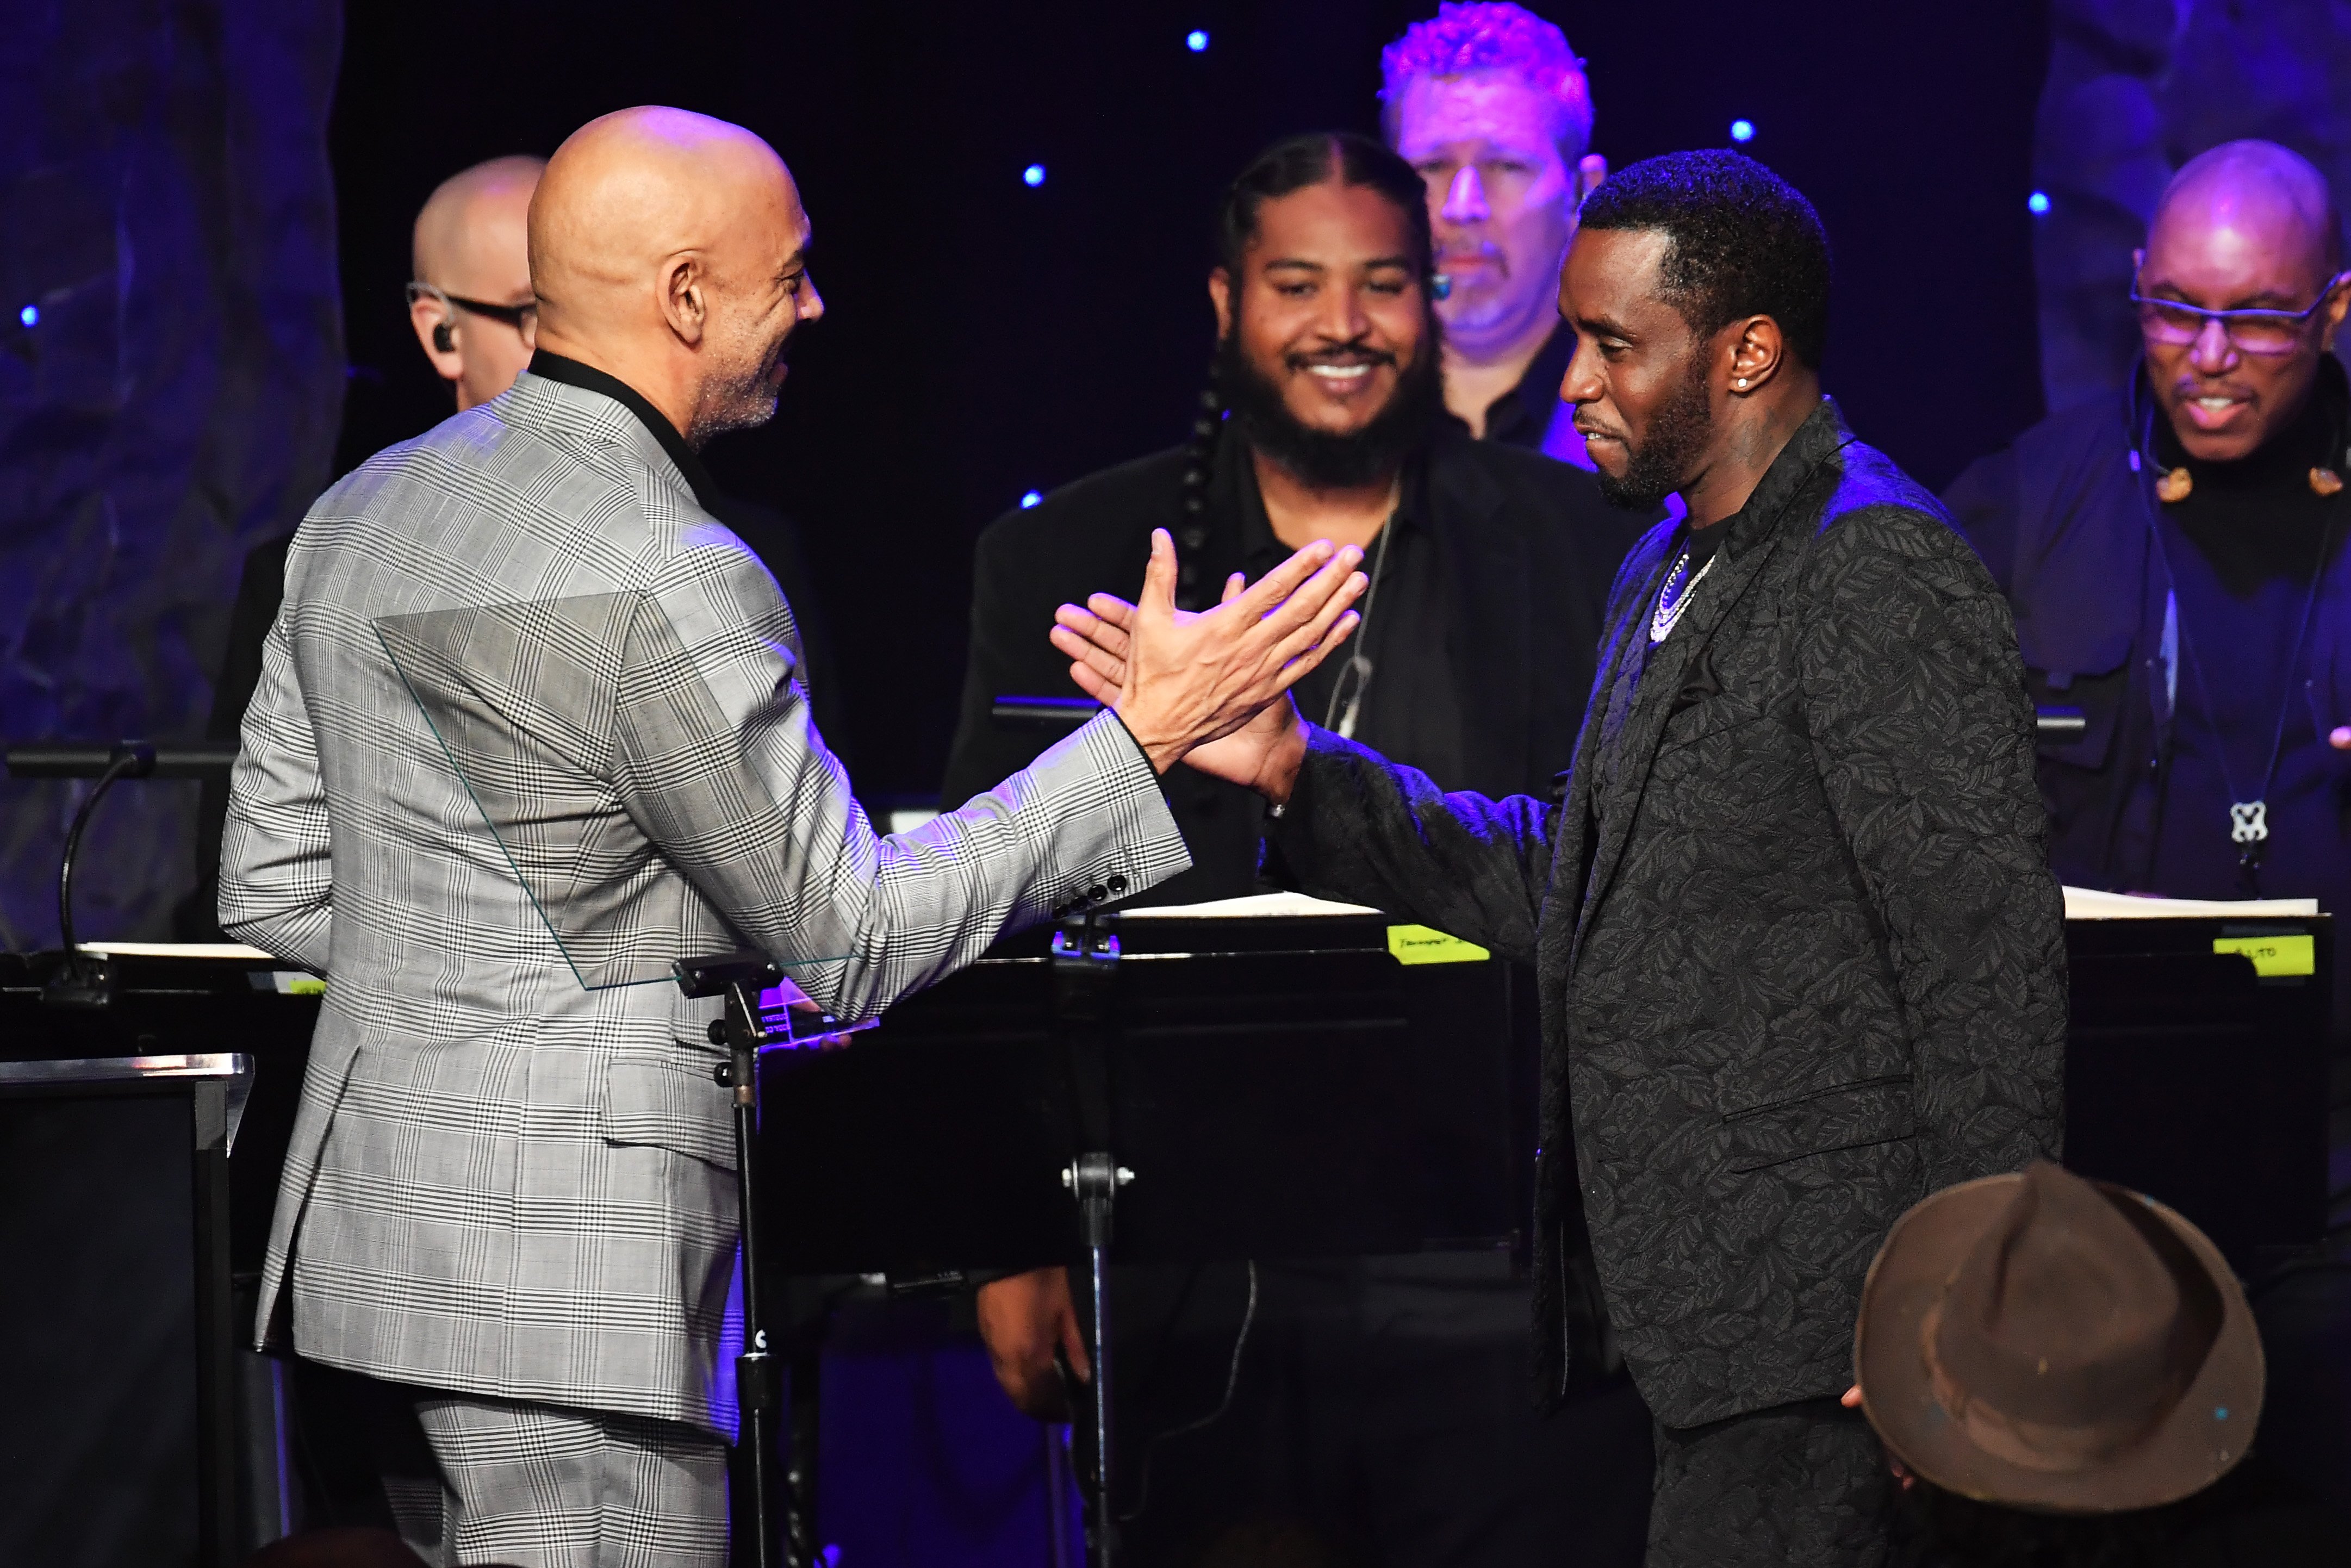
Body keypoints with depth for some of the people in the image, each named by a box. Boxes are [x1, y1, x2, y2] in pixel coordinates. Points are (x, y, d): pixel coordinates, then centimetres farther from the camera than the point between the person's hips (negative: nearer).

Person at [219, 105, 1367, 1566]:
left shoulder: (365, 511, 9)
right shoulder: (669, 585, -19)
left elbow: (273, 883, 14)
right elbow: (852, 940, -13)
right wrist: (1150, 732, -12)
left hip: (370, 1214, 9)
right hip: (566, 1275, -9)